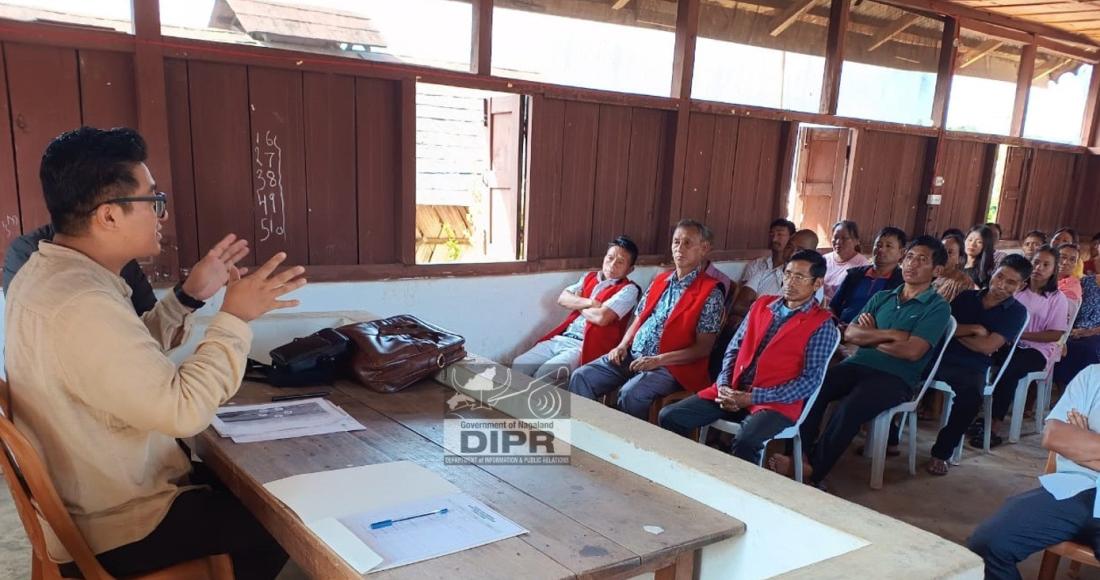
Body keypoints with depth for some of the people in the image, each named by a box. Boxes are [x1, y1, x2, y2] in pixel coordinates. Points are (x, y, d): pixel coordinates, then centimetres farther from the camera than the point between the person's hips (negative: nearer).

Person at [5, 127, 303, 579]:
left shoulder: (46, 272, 2)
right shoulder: (81, 304, -33)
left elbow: (129, 353, 13)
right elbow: (183, 410, -34)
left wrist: (190, 296, 4)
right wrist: (234, 317, -23)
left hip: (86, 496, 10)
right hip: (111, 528, -10)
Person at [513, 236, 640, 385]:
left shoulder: (628, 289, -2)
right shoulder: (589, 277, 18)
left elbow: (601, 317, -16)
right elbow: (562, 299, 6)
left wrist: (577, 305, 2)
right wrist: (589, 302, -10)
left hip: (587, 346, -6)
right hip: (560, 338, 6)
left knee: (543, 375, -26)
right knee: (518, 365, -11)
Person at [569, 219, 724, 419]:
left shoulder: (710, 292, -5)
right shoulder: (660, 281, 16)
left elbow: (703, 348, -10)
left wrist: (658, 360, -18)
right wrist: (623, 345, 1)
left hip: (671, 366, -6)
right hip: (632, 356, 6)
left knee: (630, 393, -33)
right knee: (582, 377, -12)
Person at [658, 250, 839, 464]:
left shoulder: (822, 324, -2)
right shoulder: (761, 305, 15)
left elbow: (810, 380, -9)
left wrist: (751, 398, -15)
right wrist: (724, 386, -4)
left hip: (775, 402, -5)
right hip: (733, 393, 5)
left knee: (745, 443, -36)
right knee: (669, 416, -10)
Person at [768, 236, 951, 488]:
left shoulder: (937, 307, 3)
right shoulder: (881, 297, 19)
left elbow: (912, 351, -12)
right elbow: (850, 333, 7)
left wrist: (870, 337, 0)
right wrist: (888, 334, -7)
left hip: (895, 378, -5)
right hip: (857, 365, 5)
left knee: (850, 408, -33)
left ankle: (813, 471, -24)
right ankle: (801, 455, -28)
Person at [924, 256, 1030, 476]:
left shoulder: (1017, 312, 7)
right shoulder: (967, 297, 16)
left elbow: (987, 346, -5)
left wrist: (956, 332, 5)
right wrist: (973, 330, -5)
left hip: (972, 368, -2)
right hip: (940, 357, 3)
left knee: (972, 393, -38)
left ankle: (941, 452, -20)